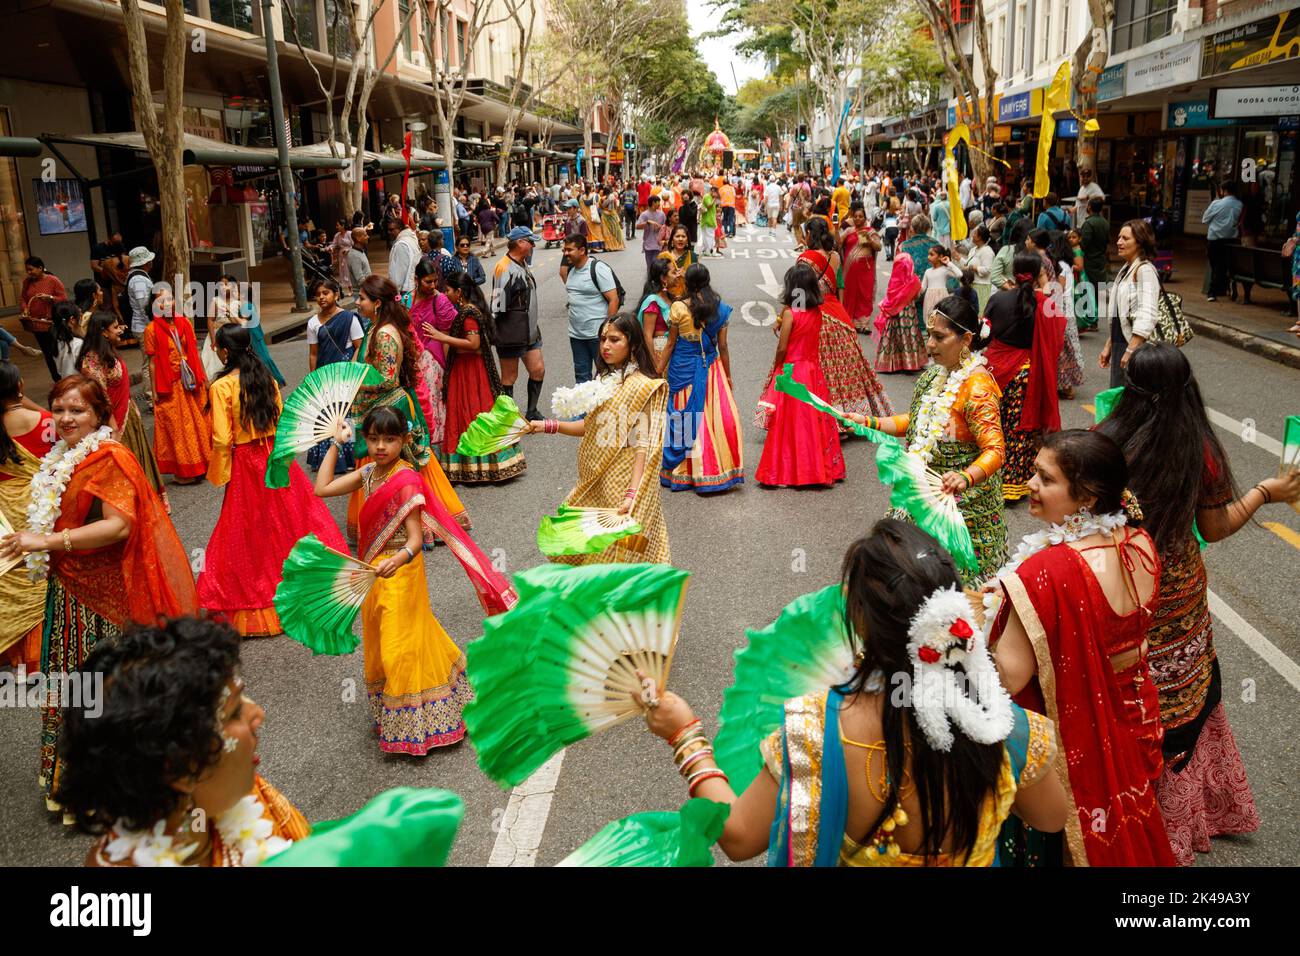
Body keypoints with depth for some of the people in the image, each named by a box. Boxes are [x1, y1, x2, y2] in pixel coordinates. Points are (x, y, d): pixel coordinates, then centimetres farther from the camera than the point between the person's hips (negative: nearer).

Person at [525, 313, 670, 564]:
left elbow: (642, 447, -18)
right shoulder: (606, 380, 12)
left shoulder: (641, 386, -14)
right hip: (595, 483, 8)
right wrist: (547, 426, 7)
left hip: (619, 487, -8)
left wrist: (631, 494, -26)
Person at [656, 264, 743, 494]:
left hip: (683, 369, -1)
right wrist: (727, 375, 13)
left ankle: (682, 472, 16)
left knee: (685, 419, 7)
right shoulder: (720, 309, -2)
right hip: (711, 368, 2)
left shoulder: (678, 308, -9)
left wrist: (658, 371, 6)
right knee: (715, 416, 6)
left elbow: (670, 344, -4)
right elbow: (722, 346, 2)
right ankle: (716, 469, 9)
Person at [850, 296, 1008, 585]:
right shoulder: (936, 374, 6)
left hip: (961, 500, -8)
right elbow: (917, 422, 17)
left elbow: (995, 450, -25)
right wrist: (870, 422, 7)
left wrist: (965, 478, -43)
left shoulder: (977, 387, -21)